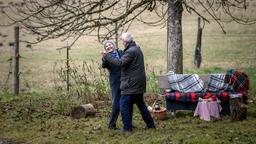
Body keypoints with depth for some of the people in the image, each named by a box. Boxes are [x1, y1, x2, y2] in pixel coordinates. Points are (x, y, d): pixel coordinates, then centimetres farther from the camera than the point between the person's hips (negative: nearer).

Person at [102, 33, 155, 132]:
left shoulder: (130, 52, -18)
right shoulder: (137, 49, 15)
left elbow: (120, 63, -26)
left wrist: (107, 56, -20)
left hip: (131, 84, -10)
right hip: (139, 84, 10)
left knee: (124, 104, -4)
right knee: (140, 104, 19)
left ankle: (127, 127, -2)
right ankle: (150, 124, 23)